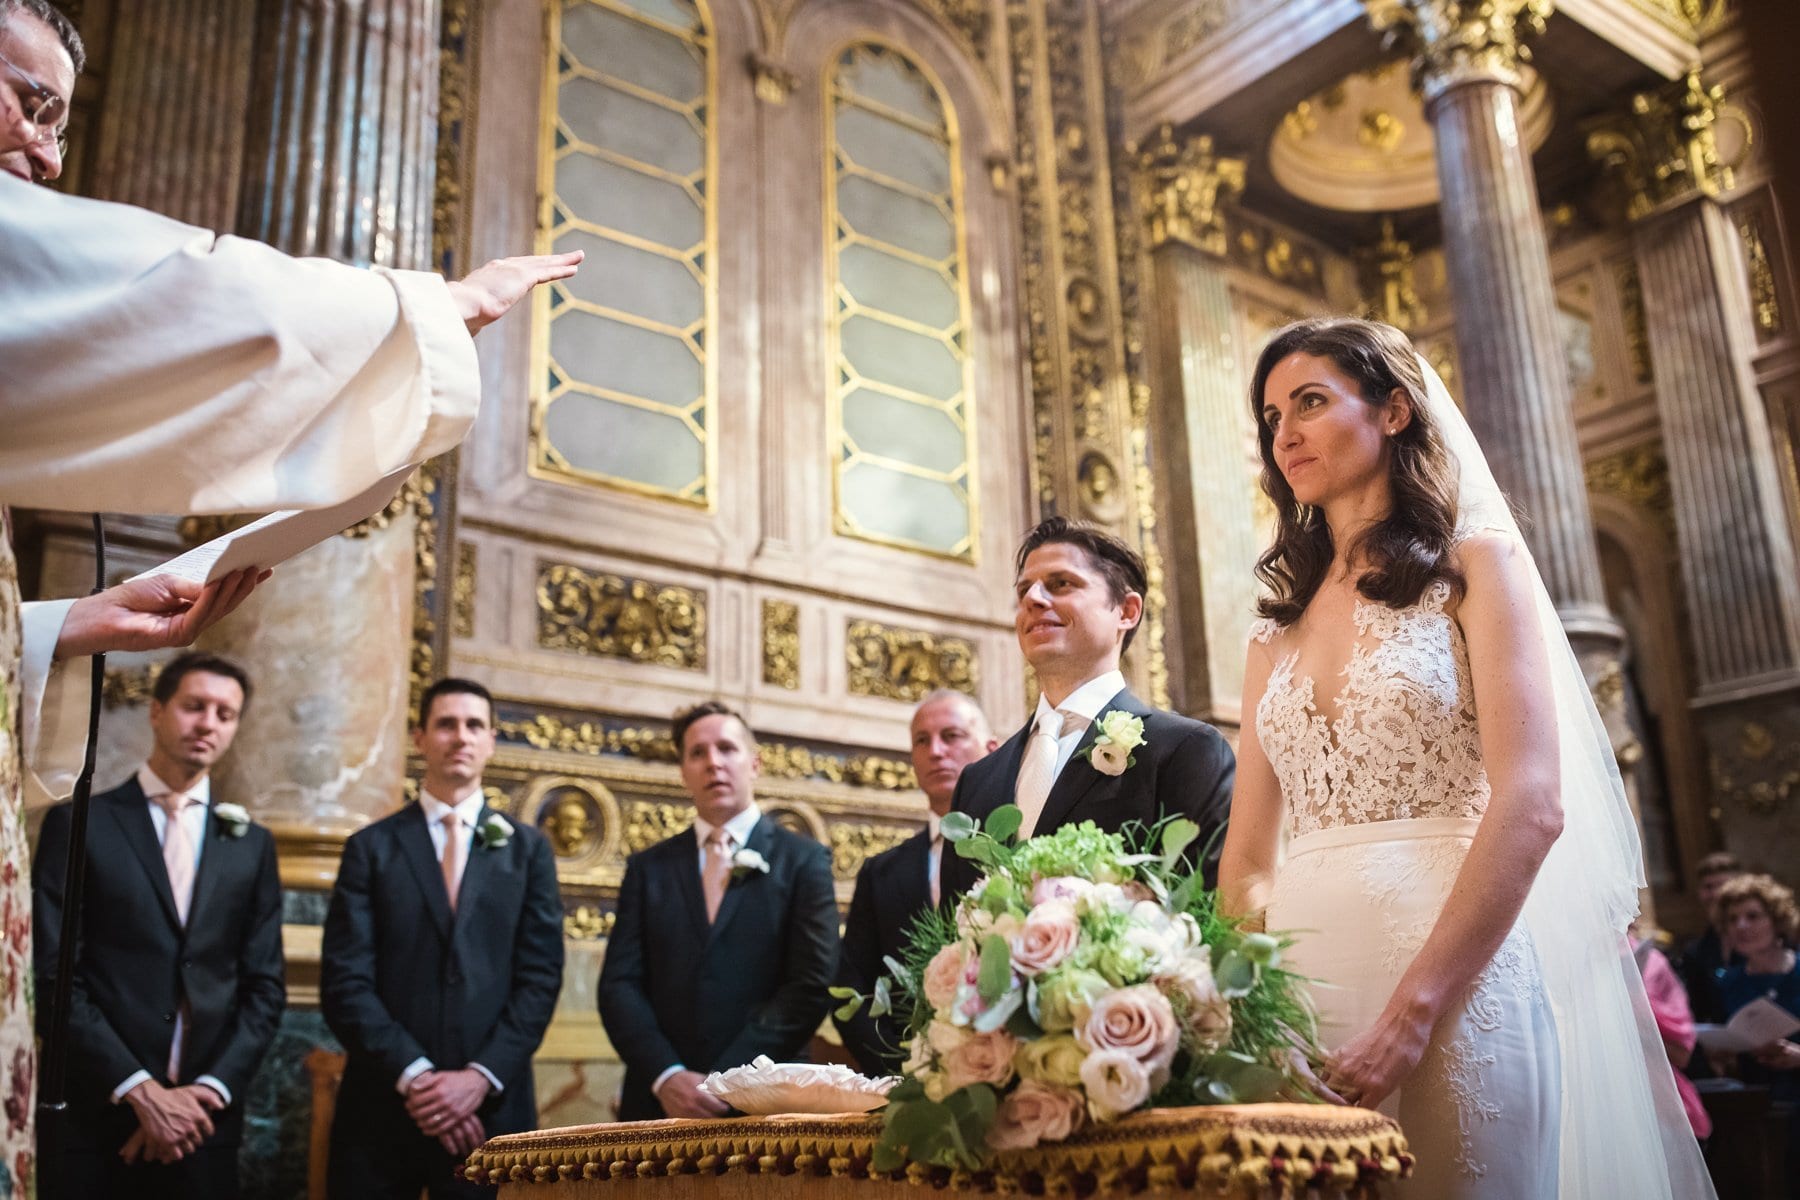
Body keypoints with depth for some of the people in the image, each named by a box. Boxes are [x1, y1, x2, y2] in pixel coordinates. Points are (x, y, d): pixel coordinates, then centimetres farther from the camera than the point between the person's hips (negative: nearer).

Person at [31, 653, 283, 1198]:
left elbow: (264, 987, 7)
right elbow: (53, 977, -7)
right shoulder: (77, 823, 0)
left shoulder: (251, 843, 9)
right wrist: (140, 1091, -13)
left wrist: (211, 1089, -8)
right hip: (99, 1113, -2)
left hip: (206, 1118, 3)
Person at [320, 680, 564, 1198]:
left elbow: (540, 977, 2)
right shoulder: (371, 847, 6)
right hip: (384, 1105, 0)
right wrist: (414, 1076, -12)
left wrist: (480, 1076, -10)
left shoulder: (528, 849, 9)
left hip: (490, 1108, 1)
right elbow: (346, 981, -2)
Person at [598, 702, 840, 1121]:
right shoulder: (648, 867, 9)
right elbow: (619, 984, 3)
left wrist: (727, 1082, -14)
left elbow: (812, 985, -6)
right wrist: (666, 1076, -13)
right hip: (659, 1102, 2)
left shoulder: (803, 861, 2)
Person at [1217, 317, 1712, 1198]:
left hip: (1453, 984, -4)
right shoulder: (1279, 630, 15)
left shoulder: (1475, 562, 1)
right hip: (1302, 985, 5)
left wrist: (1409, 1012, -18)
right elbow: (1247, 853, 11)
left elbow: (1532, 804, -11)